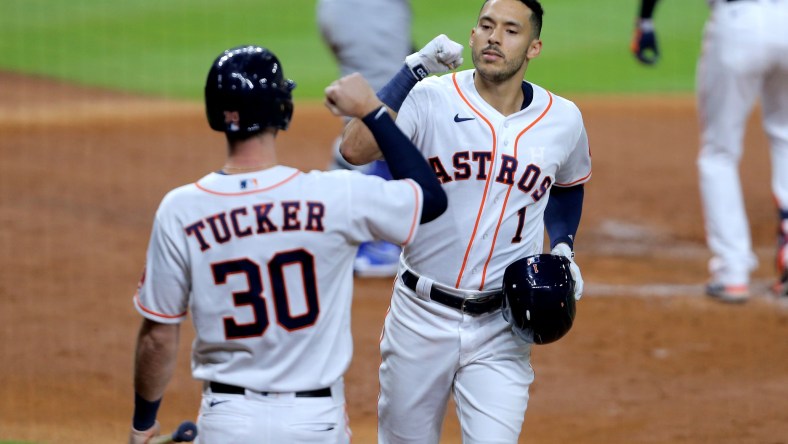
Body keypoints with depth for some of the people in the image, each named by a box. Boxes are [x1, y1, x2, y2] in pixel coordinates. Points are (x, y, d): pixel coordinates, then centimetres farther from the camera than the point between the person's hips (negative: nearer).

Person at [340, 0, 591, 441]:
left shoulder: (563, 120, 0)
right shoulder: (431, 99, -10)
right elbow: (355, 150, -26)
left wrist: (563, 249, 5)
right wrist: (413, 71, -28)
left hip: (501, 327, 1)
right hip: (422, 317, -1)